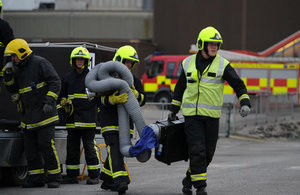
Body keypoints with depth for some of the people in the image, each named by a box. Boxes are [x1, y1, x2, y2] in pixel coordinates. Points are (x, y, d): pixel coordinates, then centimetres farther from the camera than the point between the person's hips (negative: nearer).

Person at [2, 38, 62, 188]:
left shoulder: (40, 63, -9)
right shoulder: (19, 69, 15)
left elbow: (55, 82, -12)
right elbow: (12, 89, 19)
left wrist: (49, 101, -20)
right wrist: (8, 75, 2)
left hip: (44, 113, -8)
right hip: (28, 116, 8)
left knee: (46, 146, -10)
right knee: (30, 148, 7)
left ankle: (55, 177, -3)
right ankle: (36, 178, 14)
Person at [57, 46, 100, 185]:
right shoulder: (67, 78, 13)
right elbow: (62, 97, 21)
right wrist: (60, 112, 8)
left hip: (88, 120, -4)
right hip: (72, 120, 4)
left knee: (90, 147, -4)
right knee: (72, 148, 7)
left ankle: (94, 176, 1)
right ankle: (72, 175, 14)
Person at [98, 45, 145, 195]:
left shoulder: (134, 80, 13)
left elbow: (142, 100, 7)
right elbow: (100, 98, -12)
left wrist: (135, 94, -15)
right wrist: (113, 99, -32)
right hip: (109, 121, -5)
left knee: (120, 151, 8)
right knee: (114, 150, -17)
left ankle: (107, 179, 24)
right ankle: (120, 181, -29)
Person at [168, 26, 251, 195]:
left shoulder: (222, 65, 0)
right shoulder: (188, 63, 7)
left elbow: (238, 85, 1)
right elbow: (180, 87, 20)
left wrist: (245, 103, -15)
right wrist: (173, 109, 22)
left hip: (212, 116, 0)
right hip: (191, 114, 0)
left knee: (208, 154, 5)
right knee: (197, 151, -11)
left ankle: (189, 180, 25)